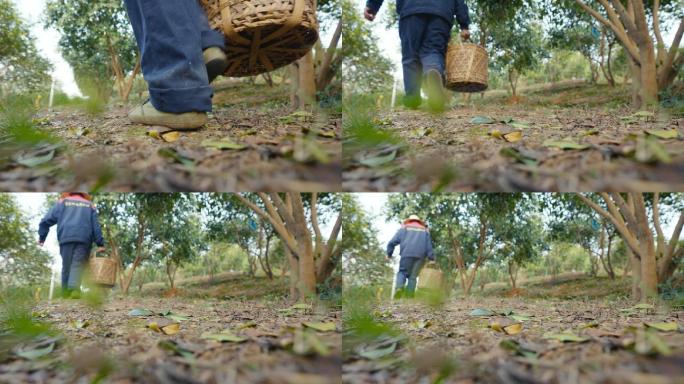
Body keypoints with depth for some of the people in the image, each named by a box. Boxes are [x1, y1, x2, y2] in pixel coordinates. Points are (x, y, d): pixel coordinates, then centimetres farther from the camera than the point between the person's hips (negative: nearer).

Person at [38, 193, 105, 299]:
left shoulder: (62, 202, 21)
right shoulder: (90, 205, 24)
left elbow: (47, 220, 14)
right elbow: (96, 225, 15)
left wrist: (42, 236, 19)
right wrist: (100, 244, 10)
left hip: (66, 239, 0)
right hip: (84, 240, 0)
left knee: (66, 266, 5)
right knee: (78, 265, -11)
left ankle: (66, 293, 1)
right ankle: (74, 288, -34)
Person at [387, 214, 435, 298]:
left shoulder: (404, 228, 22)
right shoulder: (425, 230, 27)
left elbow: (392, 242, 13)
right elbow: (429, 246, 15)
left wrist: (389, 254, 20)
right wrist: (431, 259, 8)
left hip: (407, 254, -1)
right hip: (420, 256, 1)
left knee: (402, 272, 8)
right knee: (413, 276, 6)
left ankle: (400, 287, -20)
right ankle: (409, 295, -8)